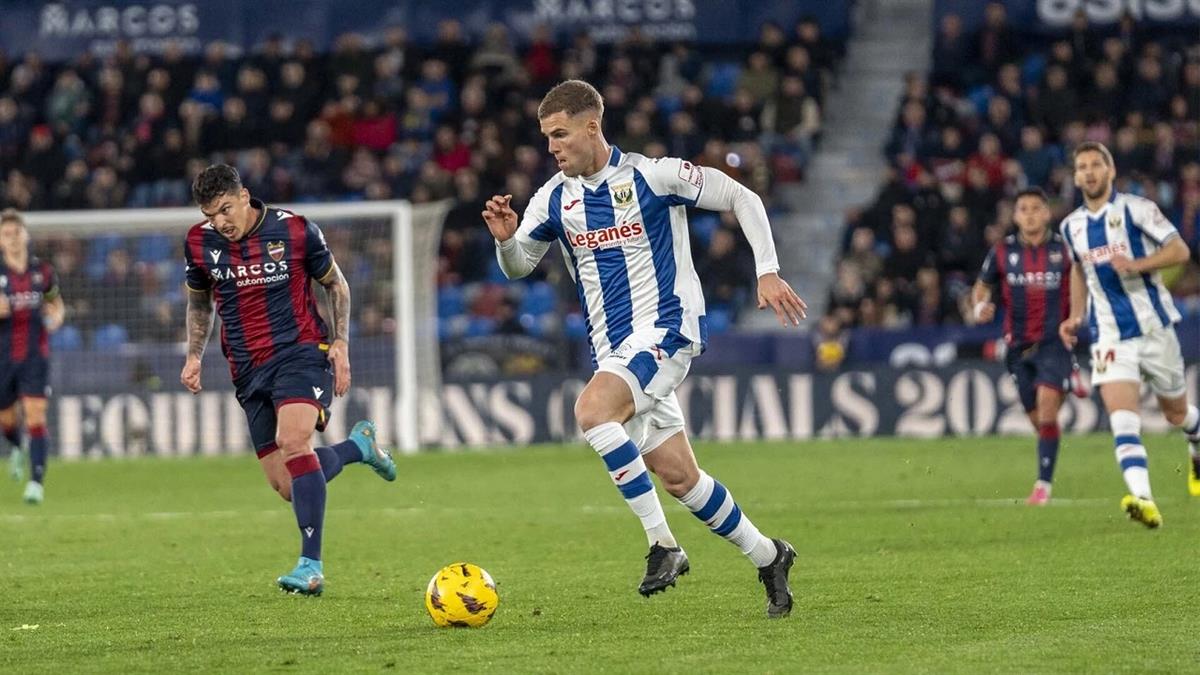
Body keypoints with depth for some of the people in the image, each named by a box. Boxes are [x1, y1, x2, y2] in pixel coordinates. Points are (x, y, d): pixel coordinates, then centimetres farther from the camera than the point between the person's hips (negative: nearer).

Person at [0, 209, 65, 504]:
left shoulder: (43, 271, 3)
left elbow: (57, 304, 19)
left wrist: (55, 318, -3)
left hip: (35, 355, 0)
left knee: (35, 416, -13)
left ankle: (37, 482, -14)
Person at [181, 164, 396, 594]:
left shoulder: (295, 231, -6)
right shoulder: (199, 244, 2)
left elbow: (336, 285, 8)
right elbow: (199, 301, 21)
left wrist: (341, 344, 0)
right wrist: (194, 356, 9)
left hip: (301, 352, -4)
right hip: (248, 371, 4)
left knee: (292, 441, -30)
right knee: (286, 487, 0)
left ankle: (311, 566, -29)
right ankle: (358, 444, 31)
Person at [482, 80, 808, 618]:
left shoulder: (652, 176, -9)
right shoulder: (553, 199, 5)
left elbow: (741, 198, -1)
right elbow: (517, 267, 15)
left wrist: (767, 271, -9)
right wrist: (505, 239, -8)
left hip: (666, 328, -6)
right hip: (612, 347, 6)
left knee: (592, 411, -31)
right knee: (677, 476, 5)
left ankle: (662, 543, -24)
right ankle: (767, 556, 24)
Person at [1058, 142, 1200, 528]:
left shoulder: (1136, 209, -8)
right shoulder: (1071, 227, 9)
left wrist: (1137, 265, -25)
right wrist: (1075, 318, 14)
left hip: (1153, 327, -3)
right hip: (1109, 335, 3)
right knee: (1122, 420, -18)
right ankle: (1143, 500, -31)